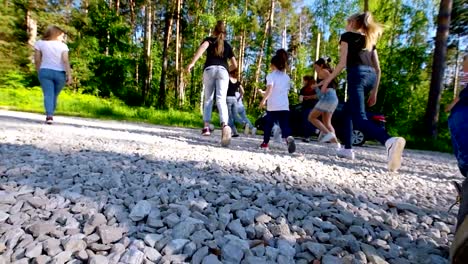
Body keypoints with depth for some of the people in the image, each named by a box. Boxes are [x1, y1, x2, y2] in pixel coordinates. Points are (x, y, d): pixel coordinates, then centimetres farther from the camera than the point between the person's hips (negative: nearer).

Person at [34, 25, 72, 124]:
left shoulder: (40, 43, 5)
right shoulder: (63, 46, -1)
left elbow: (37, 60, 5)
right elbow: (65, 61, -11)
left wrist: (39, 72, 16)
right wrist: (69, 75, -12)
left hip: (45, 71, 0)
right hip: (60, 73, 0)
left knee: (48, 94, -7)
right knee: (54, 95, 12)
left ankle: (49, 115, -24)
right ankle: (50, 114, 21)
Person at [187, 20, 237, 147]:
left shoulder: (209, 39, 20)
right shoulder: (227, 45, 27)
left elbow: (203, 46, -6)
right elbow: (235, 64, 25)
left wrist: (192, 62, -16)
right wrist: (228, 69, 48)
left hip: (209, 69, 0)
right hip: (223, 70, 0)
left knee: (208, 99, 11)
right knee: (221, 99, -14)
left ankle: (206, 126, 0)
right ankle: (225, 125, -38)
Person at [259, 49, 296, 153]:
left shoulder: (271, 75, -4)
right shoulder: (286, 77, 13)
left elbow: (269, 89, -18)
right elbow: (287, 91, 17)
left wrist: (263, 100, -12)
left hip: (272, 106, -3)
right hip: (284, 106, 3)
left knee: (268, 124, 15)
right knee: (285, 125, -2)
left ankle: (265, 143, 26)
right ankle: (288, 137, -31)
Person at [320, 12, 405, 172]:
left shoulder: (347, 36, 12)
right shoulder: (369, 40, 28)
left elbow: (342, 64, -1)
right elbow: (377, 69, 21)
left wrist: (327, 81, 6)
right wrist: (374, 92, 25)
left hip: (357, 75, -7)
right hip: (371, 76, 7)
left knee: (359, 117, -17)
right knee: (347, 109, 23)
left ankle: (390, 142, -45)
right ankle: (347, 149, 20)